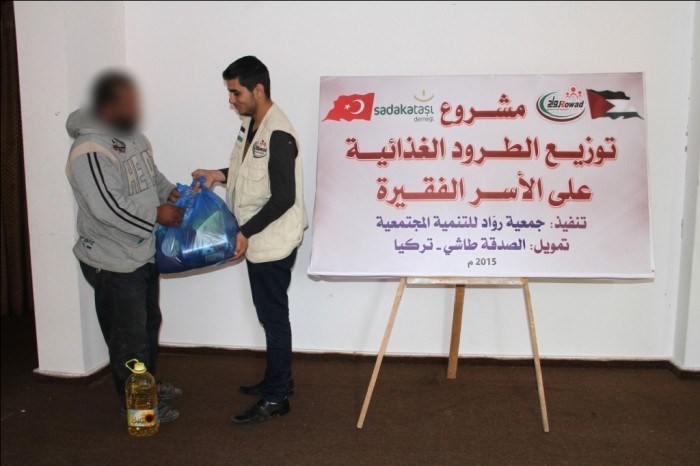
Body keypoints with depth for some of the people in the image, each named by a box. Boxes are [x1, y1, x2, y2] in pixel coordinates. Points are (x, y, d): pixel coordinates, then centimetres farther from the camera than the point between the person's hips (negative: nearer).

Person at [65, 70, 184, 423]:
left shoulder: (131, 135, 5)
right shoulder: (90, 151, -24)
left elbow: (150, 173, 20)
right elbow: (109, 208, -30)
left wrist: (171, 192, 3)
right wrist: (157, 214, -21)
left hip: (143, 252, 9)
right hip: (114, 262, -9)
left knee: (149, 324, 22)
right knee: (129, 337, 5)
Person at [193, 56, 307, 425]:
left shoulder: (278, 134, -22)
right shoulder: (251, 124, 9)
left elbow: (284, 197, -24)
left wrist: (246, 232, -21)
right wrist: (220, 175, 6)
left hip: (273, 242, -10)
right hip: (258, 241, 10)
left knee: (273, 316, 1)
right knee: (269, 313, 19)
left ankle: (275, 398, 14)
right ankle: (279, 380, 34)